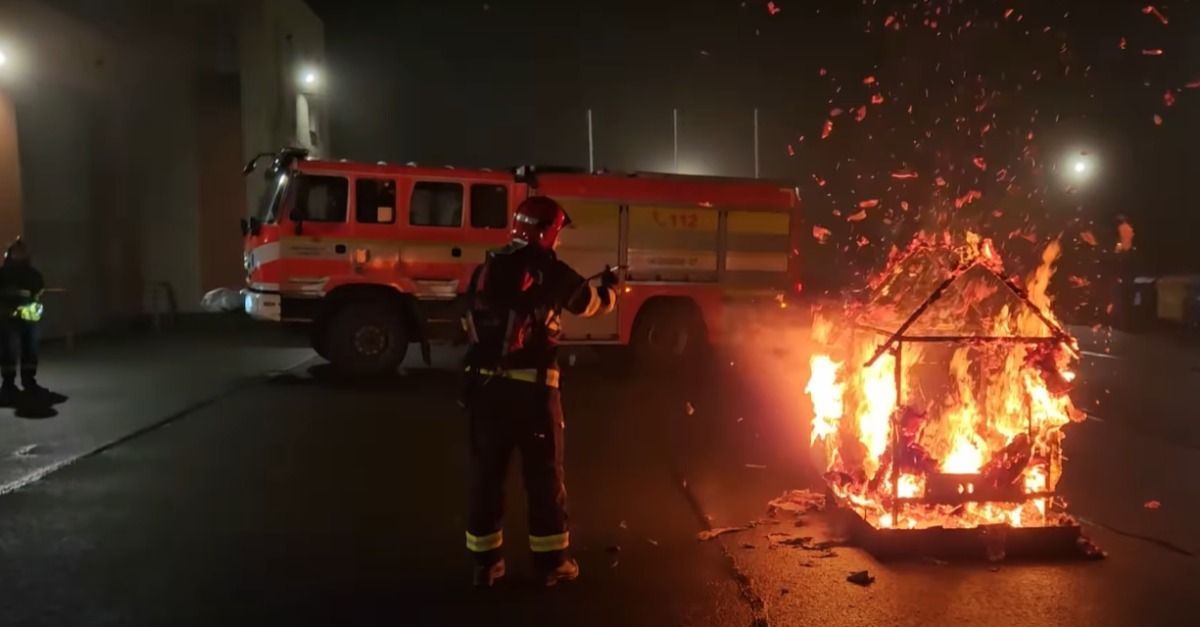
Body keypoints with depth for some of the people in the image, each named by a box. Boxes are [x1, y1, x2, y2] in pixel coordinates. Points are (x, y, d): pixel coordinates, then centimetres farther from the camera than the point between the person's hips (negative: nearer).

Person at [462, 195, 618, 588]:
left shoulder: (486, 270, 8)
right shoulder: (550, 271, -5)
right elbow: (594, 303, 11)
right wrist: (610, 287, 33)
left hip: (485, 382, 5)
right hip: (531, 385, -4)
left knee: (486, 472, 12)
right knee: (544, 474, 8)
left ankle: (485, 562, 21)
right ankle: (551, 561, 18)